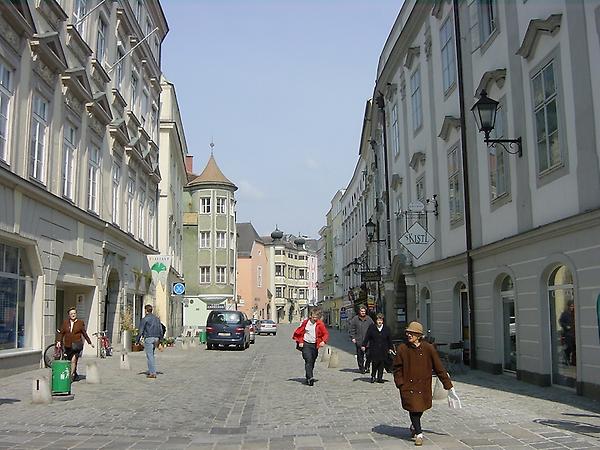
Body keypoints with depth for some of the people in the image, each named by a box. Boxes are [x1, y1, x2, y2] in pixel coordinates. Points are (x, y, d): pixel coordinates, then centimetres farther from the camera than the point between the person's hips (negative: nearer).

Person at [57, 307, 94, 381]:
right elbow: (61, 333, 6)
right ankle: (75, 375, 26)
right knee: (71, 361, 12)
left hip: (77, 345, -3)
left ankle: (71, 376, -13)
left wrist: (90, 342, 12)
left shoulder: (80, 322, 0)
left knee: (73, 360, -17)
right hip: (68, 345, 4)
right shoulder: (65, 322, 5)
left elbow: (84, 333, 8)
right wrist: (59, 341, -7)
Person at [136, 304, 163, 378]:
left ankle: (153, 373, -8)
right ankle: (150, 371, 19)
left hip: (148, 338, -7)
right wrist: (159, 339, 19)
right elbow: (161, 330, 14)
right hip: (156, 338, 7)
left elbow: (141, 331, -9)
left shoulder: (145, 319, -7)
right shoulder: (157, 318, 14)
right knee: (151, 355, 18)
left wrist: (138, 340, -3)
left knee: (150, 356, -5)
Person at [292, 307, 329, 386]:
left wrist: (323, 341, -17)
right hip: (306, 344, -2)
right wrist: (300, 342, 1)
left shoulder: (320, 324, -2)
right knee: (308, 360, -19)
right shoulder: (306, 322, -2)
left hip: (315, 345, 2)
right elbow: (298, 332, 9)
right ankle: (310, 378, -27)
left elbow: (326, 334, 1)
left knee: (312, 362, 8)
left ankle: (308, 379, 23)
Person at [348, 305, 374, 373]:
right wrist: (352, 337, -4)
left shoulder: (369, 319, 7)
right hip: (359, 341, -1)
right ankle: (361, 368, 15)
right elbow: (351, 328, 3)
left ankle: (367, 367, 15)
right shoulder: (355, 319, 1)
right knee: (360, 355, 3)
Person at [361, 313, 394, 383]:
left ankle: (380, 378, 12)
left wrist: (390, 348, 13)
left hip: (383, 350, 2)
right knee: (374, 363, -5)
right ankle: (373, 376, 12)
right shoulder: (371, 328, 1)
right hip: (374, 350, -2)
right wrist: (363, 345, -4)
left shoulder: (386, 329, 7)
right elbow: (367, 337, 2)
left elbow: (389, 339, 13)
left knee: (381, 364, 3)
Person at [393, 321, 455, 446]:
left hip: (424, 385, 2)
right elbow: (397, 368, 1)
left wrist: (449, 385, -1)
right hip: (408, 385, -2)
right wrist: (400, 383, -10)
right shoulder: (402, 349, -8)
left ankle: (414, 426, 43)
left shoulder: (429, 348, -8)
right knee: (413, 407, -9)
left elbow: (439, 368, -2)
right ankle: (418, 434, 7)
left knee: (421, 408, 14)